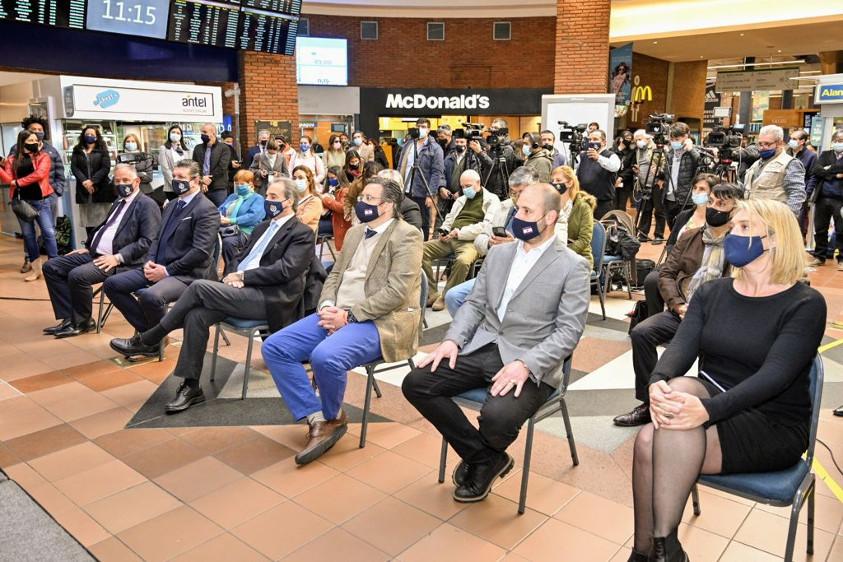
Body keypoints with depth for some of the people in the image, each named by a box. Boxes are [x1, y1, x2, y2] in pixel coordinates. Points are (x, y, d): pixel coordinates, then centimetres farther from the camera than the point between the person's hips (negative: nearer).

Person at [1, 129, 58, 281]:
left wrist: (18, 182, -11)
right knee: (28, 234, 8)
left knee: (49, 232, -7)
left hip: (41, 200, -3)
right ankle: (36, 269, 16)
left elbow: (39, 174, -14)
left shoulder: (43, 157, 1)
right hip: (21, 201, 3)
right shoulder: (12, 159, 9)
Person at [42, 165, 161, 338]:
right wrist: (88, 247, 14)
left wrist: (118, 257, -23)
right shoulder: (119, 202, 21)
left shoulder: (147, 205, -8)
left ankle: (82, 322, -5)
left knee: (77, 275, -29)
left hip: (121, 261, -10)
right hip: (94, 253, 10)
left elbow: (147, 241, -17)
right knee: (51, 267, 1)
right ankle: (70, 318, 1)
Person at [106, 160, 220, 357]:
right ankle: (148, 331, 5)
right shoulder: (171, 205, 19)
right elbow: (158, 239, 21)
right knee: (112, 284, -2)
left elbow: (200, 252, -18)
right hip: (158, 268, 9)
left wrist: (167, 271, -17)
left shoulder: (207, 210, -10)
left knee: (150, 296, -35)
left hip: (185, 274, -9)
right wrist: (150, 261, 0)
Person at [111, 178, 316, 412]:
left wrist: (243, 276, -12)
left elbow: (284, 270, -14)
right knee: (196, 315, -20)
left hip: (269, 299, -7)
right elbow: (240, 257, 22)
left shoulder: (302, 233, -2)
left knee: (200, 286, -22)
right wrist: (234, 276, -1)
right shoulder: (263, 227, 23)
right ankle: (191, 387, -10)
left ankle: (146, 340, -6)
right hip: (243, 291, 7)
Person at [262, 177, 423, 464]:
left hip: (380, 322, -8)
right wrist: (327, 306, -3)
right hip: (339, 314, 8)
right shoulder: (355, 232, 19)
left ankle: (333, 418, -3)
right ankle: (317, 419, -3)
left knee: (325, 356, -34)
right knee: (274, 347, -7)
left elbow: (397, 291, -17)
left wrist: (349, 315, -19)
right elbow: (335, 275, 19)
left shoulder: (406, 236, -7)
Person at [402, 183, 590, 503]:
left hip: (530, 363, -5)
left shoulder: (572, 266, -4)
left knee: (496, 416, -34)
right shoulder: (498, 254, 13)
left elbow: (569, 331, -10)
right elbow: (475, 303, 14)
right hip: (481, 349, 6)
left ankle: (483, 458, 9)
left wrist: (526, 364, -24)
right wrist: (453, 339, -5)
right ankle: (484, 458, 5)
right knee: (415, 384, -12)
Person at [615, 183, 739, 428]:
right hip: (681, 311, 5)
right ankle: (649, 403, -5)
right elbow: (666, 273, 10)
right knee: (641, 332, -19)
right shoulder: (690, 237, 15)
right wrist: (678, 305, -6)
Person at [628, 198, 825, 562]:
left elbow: (774, 375, -21)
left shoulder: (805, 304, -7)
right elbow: (681, 346, -6)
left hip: (774, 427, -4)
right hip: (714, 408, 4)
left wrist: (708, 408, -37)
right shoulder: (711, 293, 9)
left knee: (683, 388, -33)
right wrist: (657, 382, -29)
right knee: (647, 441, -28)